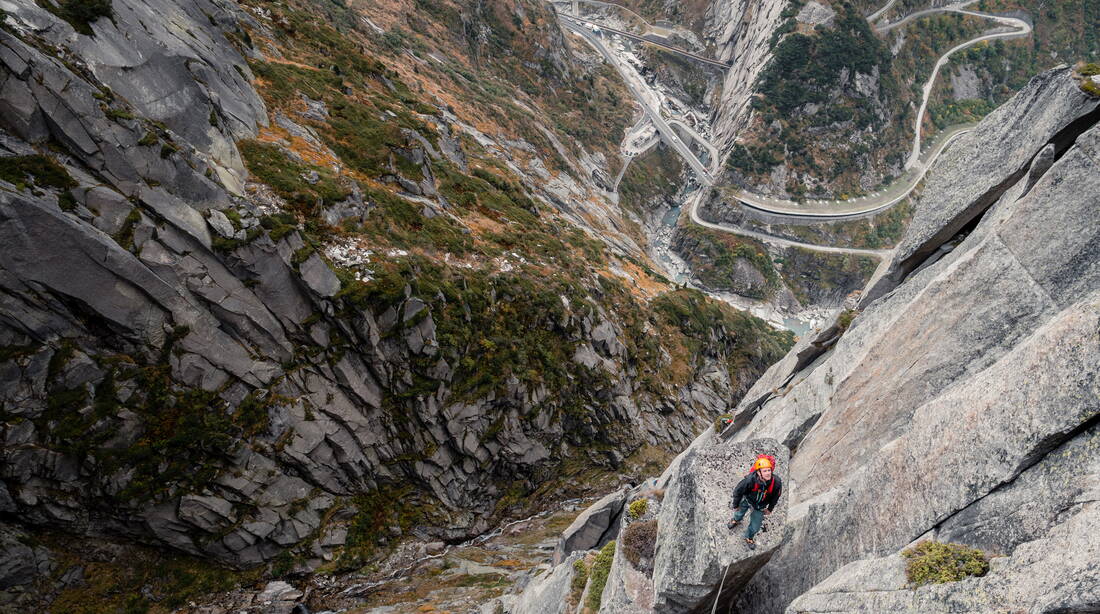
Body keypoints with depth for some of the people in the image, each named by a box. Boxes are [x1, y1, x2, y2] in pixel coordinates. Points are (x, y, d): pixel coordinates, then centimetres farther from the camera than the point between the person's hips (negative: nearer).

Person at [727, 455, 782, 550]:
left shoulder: (777, 482, -35)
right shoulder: (750, 480, -43)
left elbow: (776, 496, -9)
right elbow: (738, 491, -22)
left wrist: (770, 509, 5)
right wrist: (736, 505, -6)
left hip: (760, 507, 1)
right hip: (746, 501, -1)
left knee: (755, 527, 17)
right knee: (740, 512, 30)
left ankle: (748, 538, 51)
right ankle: (736, 519, 68)